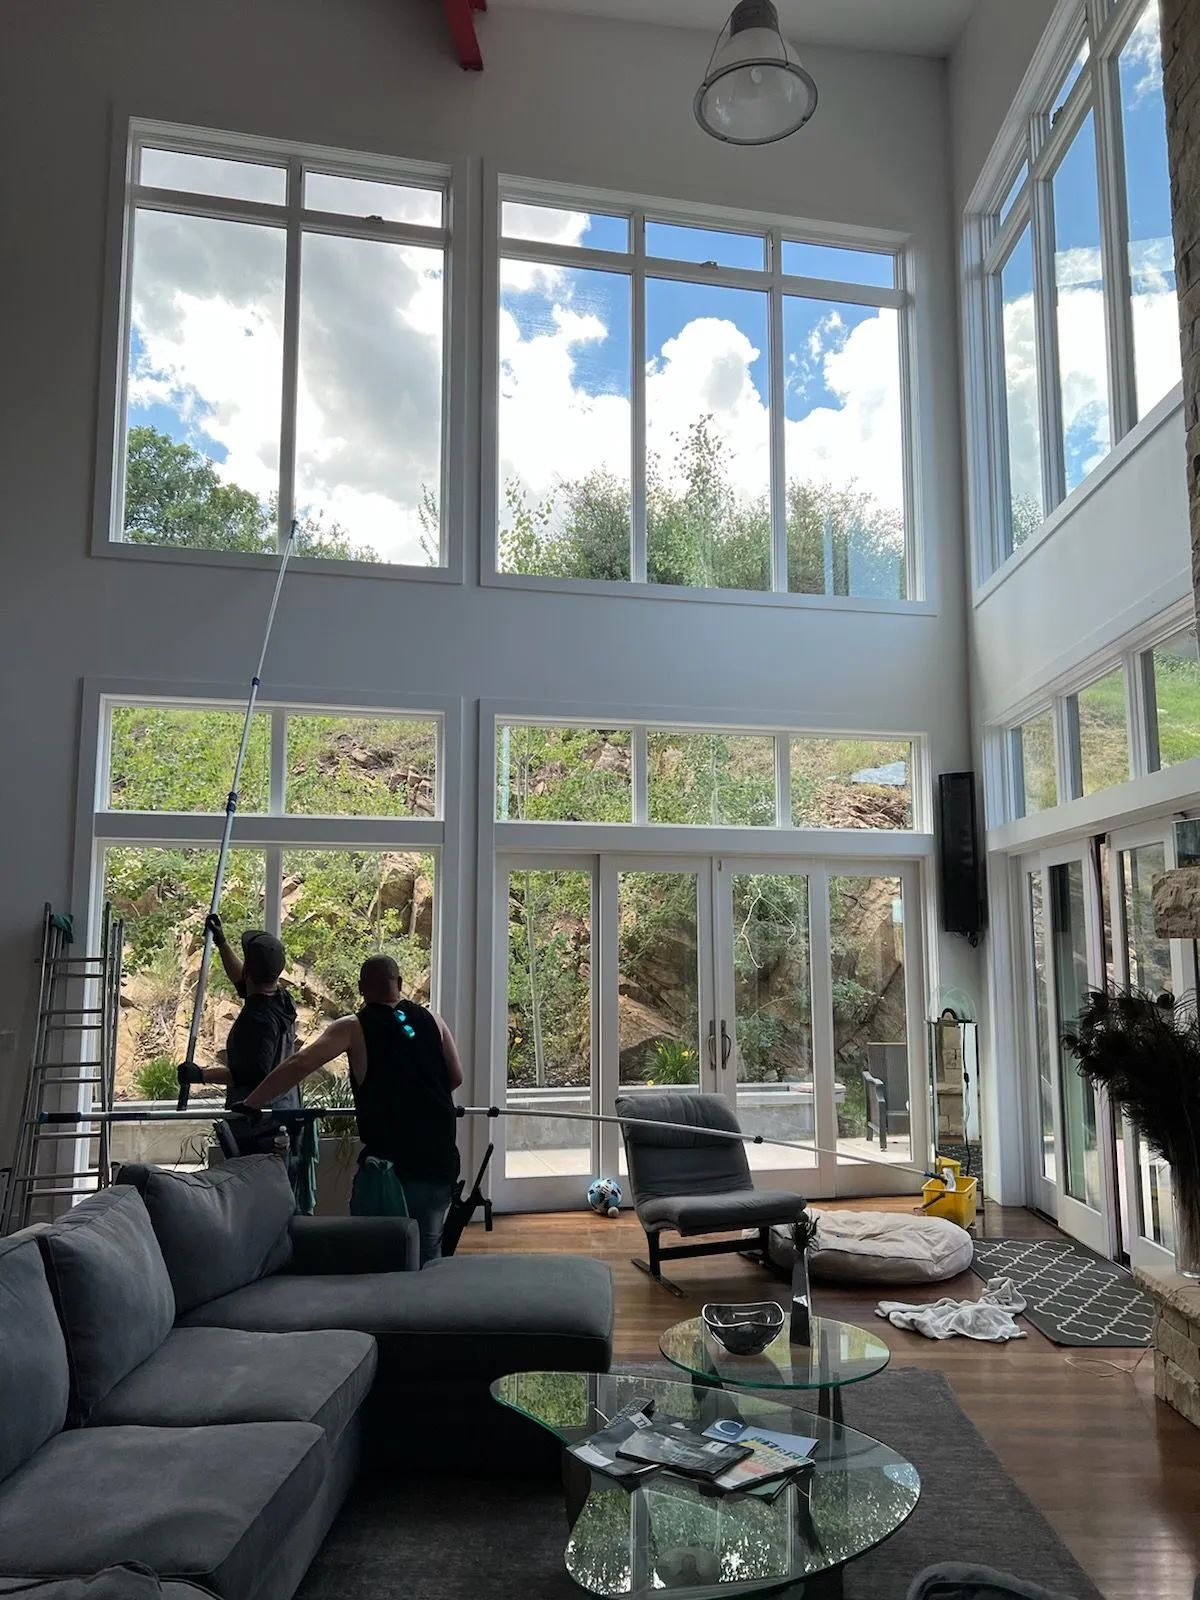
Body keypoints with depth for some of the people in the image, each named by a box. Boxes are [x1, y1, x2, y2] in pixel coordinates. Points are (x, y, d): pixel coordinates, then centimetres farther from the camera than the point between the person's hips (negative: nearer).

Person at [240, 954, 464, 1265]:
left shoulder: (354, 1028, -1)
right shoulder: (431, 1019, 9)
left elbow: (299, 1064, -13)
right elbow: (456, 1076, 13)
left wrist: (250, 1105, -8)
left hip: (391, 1160, -4)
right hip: (441, 1160, 4)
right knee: (427, 1253, 18)